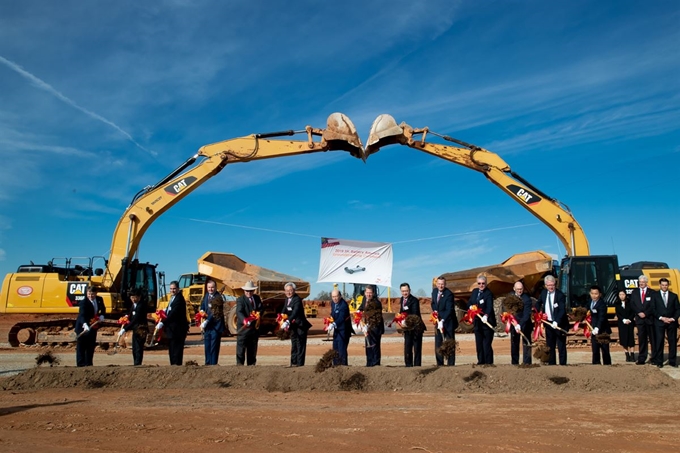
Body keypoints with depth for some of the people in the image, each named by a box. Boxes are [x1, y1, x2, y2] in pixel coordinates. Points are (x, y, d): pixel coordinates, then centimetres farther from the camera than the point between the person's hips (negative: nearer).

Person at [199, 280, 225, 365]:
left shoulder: (218, 298, -14)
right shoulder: (206, 296, 9)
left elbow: (215, 313, -18)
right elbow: (203, 306, 15)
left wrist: (206, 322, -21)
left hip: (215, 326, -7)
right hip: (207, 326, 7)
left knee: (214, 348, -2)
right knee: (207, 346, 12)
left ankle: (213, 364, 4)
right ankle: (207, 364, 20)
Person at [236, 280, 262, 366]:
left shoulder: (257, 298, 11)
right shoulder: (240, 299, -7)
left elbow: (261, 309, 11)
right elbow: (239, 312, -21)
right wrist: (244, 320, -40)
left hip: (254, 327, 5)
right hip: (243, 327, -5)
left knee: (253, 348, 12)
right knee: (241, 347, -5)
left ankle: (251, 364, 21)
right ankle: (239, 364, -1)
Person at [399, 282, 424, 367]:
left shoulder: (414, 300, -17)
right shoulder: (402, 299, 7)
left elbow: (415, 315, -24)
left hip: (416, 327, -7)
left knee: (417, 348, -1)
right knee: (407, 347, 11)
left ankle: (417, 365, 4)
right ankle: (408, 365, 21)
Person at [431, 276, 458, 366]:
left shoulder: (449, 294, -18)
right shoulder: (434, 291, 4)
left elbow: (449, 310, -25)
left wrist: (442, 321, -34)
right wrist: (434, 311, -1)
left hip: (448, 322, -6)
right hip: (438, 321, 7)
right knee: (438, 344, 7)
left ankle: (450, 364, 4)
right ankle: (440, 364, 14)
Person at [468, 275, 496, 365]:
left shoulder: (489, 293, -13)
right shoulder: (474, 291, 10)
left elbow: (489, 306, -27)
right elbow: (469, 302, 17)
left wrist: (486, 315, -45)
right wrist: (471, 306, -6)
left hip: (487, 321, -7)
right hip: (477, 322, 7)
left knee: (487, 344, -6)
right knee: (479, 343, 12)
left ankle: (489, 363, 3)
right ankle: (481, 361, 22)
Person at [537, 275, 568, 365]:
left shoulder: (560, 295, -15)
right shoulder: (543, 293, 4)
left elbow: (562, 310, -23)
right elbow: (538, 303, 22)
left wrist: (556, 322, -35)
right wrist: (539, 313, 4)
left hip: (559, 324, -6)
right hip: (548, 323, 6)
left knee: (561, 346, 0)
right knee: (550, 346, 12)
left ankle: (563, 364, 6)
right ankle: (551, 364, 20)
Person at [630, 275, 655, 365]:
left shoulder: (651, 292, 0)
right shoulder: (634, 292, 10)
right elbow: (632, 305, 6)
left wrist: (645, 313, -13)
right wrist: (639, 313, -7)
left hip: (650, 318, -2)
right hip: (639, 319, 2)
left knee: (653, 339, 3)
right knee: (641, 339, 3)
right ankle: (641, 359, 4)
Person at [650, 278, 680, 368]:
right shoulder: (655, 295, 5)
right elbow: (653, 309, 0)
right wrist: (661, 318, -10)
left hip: (672, 322, 2)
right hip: (659, 322, -2)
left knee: (673, 342, 4)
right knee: (659, 342, -2)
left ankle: (672, 361, 14)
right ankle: (659, 361, 4)